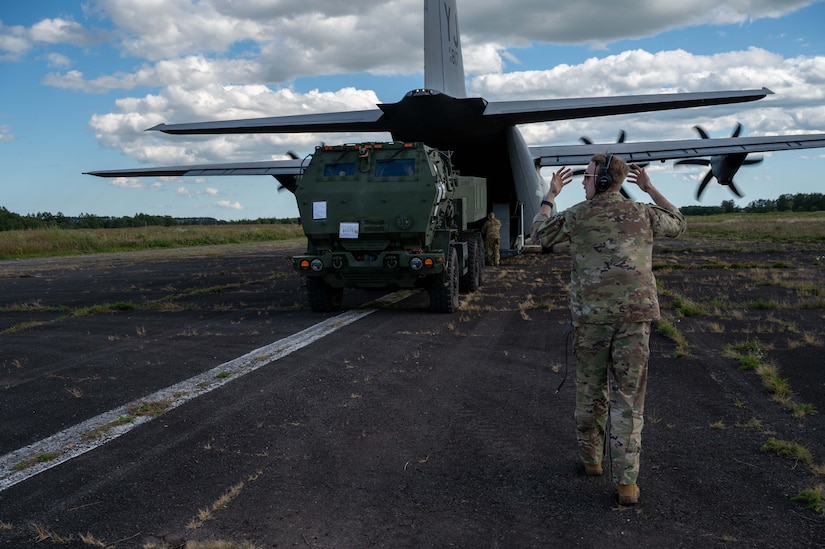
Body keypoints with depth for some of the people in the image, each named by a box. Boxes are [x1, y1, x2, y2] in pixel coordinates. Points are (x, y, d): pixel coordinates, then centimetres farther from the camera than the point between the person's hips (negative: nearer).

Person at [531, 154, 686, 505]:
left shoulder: (577, 215, 3)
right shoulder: (642, 213, 8)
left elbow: (539, 235, 19)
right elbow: (677, 225, 29)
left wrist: (550, 195, 29)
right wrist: (650, 189, 31)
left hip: (591, 315, -1)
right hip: (634, 314, 1)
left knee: (590, 389, 18)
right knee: (628, 399, 3)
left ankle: (590, 458, 33)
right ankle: (626, 482, 0)